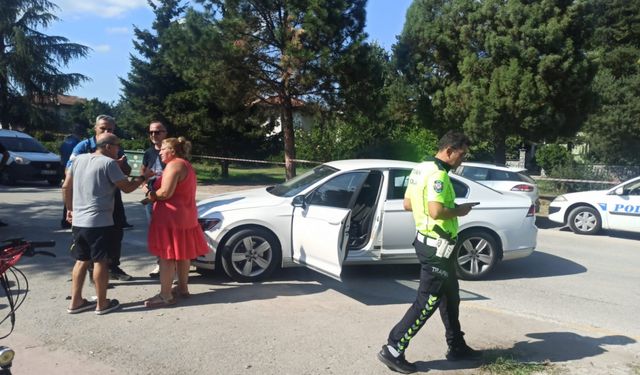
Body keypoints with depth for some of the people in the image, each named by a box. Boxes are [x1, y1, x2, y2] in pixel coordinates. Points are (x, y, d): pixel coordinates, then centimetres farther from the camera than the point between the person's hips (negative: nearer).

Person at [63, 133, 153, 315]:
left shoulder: (79, 159, 9)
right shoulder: (109, 163, -12)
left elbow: (66, 187, 13)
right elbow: (127, 187, -9)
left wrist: (70, 209, 22)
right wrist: (143, 177, 6)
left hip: (78, 221, 7)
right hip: (100, 222, -7)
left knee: (81, 260, 16)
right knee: (101, 262, 3)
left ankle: (75, 302, 22)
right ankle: (102, 304, 12)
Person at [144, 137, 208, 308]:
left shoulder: (173, 165, -15)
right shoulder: (185, 165, 17)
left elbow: (165, 192, -23)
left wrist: (151, 195, -5)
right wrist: (154, 192, 12)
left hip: (171, 217, -10)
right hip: (184, 216, 10)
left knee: (167, 256, -6)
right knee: (181, 254, 16)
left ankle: (165, 296, -3)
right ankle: (182, 287, 25)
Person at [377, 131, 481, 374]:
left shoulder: (421, 169, 10)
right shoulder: (438, 175, -20)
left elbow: (407, 204, 15)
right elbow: (436, 212, -31)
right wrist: (458, 211, -13)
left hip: (427, 241, 10)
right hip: (436, 246, -10)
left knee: (450, 296, 19)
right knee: (427, 302, -2)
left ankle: (457, 347, 32)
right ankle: (393, 351, 4)